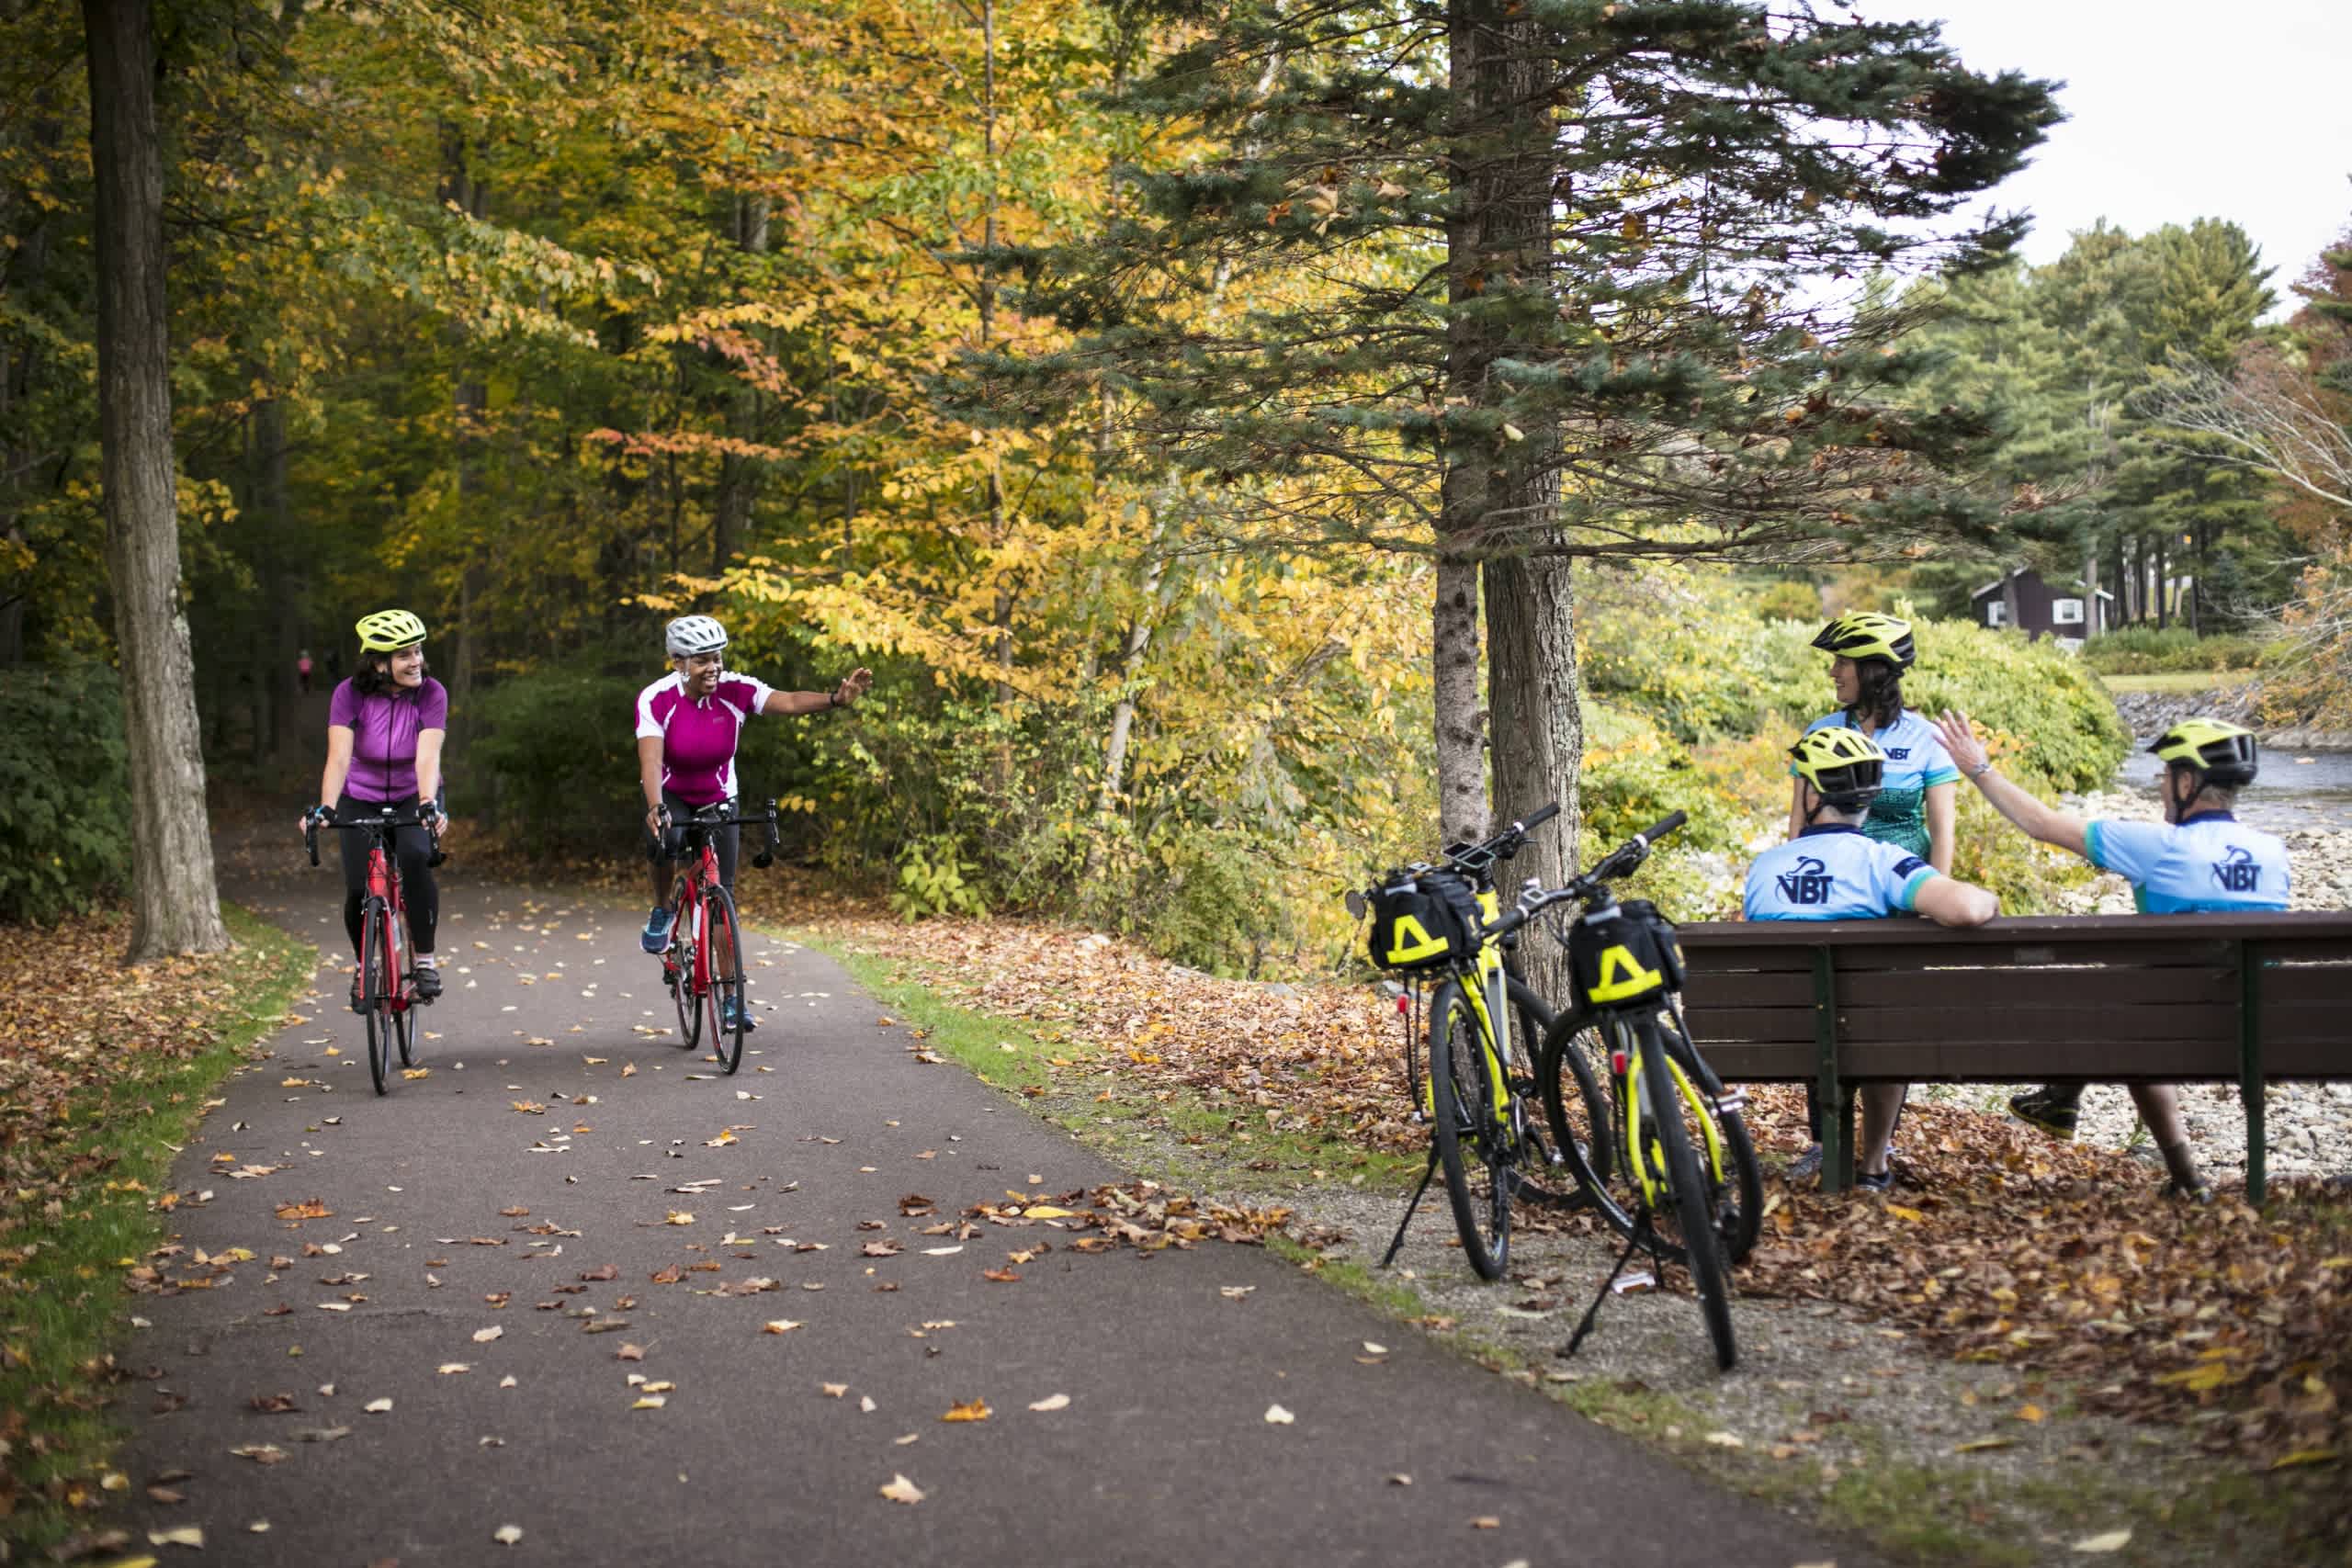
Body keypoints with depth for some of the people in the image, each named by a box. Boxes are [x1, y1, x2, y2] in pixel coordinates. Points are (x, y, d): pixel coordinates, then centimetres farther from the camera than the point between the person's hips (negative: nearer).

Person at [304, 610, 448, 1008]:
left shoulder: (431, 694, -20)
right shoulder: (350, 694, -20)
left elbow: (427, 756, -31)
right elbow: (339, 756, -31)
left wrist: (428, 804, -49)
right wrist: (325, 806, -47)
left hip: (414, 798, -1)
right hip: (362, 800, 1)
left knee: (415, 859, -32)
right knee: (359, 890, -12)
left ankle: (425, 960, -16)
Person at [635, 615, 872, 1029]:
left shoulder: (735, 691, -21)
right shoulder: (656, 699, -26)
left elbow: (789, 701, -34)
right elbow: (651, 759, -37)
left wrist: (836, 699, -52)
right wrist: (656, 808, -54)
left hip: (719, 799, 2)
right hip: (671, 796, -2)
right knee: (664, 841, -37)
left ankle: (729, 998, 5)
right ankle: (662, 912, -6)